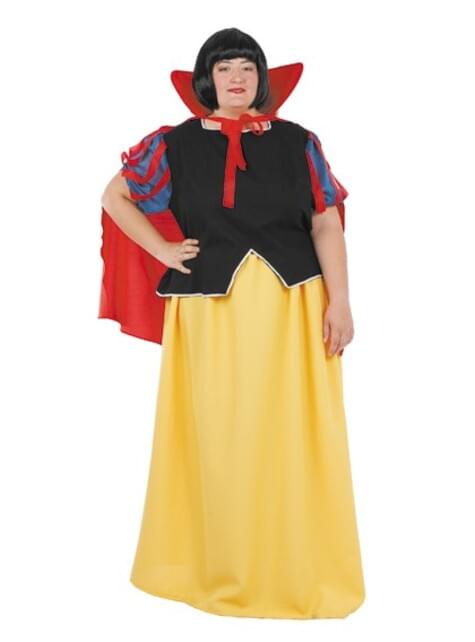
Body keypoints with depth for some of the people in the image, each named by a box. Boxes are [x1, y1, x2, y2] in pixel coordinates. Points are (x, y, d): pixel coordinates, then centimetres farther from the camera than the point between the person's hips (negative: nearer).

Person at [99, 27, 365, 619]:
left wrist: (338, 301, -4)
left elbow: (326, 223, 4)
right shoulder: (175, 144, 6)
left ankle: (301, 572, 18)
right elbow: (115, 197, 13)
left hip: (292, 306, 1)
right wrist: (161, 249, 2)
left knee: (292, 435, 3)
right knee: (219, 435, 4)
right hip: (211, 310, 0)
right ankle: (222, 572, 19)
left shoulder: (297, 142, 7)